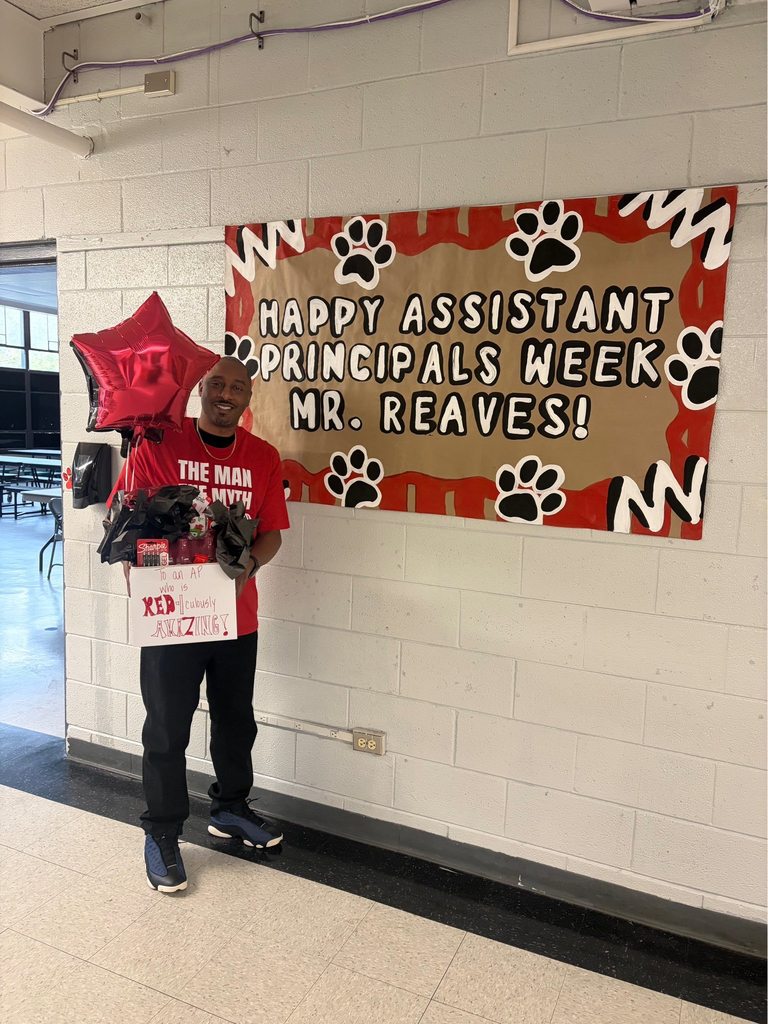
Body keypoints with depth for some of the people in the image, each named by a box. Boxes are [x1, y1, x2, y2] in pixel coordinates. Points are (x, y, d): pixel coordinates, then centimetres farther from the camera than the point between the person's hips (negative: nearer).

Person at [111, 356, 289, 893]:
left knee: (237, 721, 19)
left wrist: (248, 565, -18)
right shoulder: (158, 444, -7)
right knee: (168, 729, 9)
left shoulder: (263, 457, 1)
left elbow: (270, 532, 2)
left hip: (238, 615, 4)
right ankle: (162, 833, 29)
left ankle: (231, 807, 42)